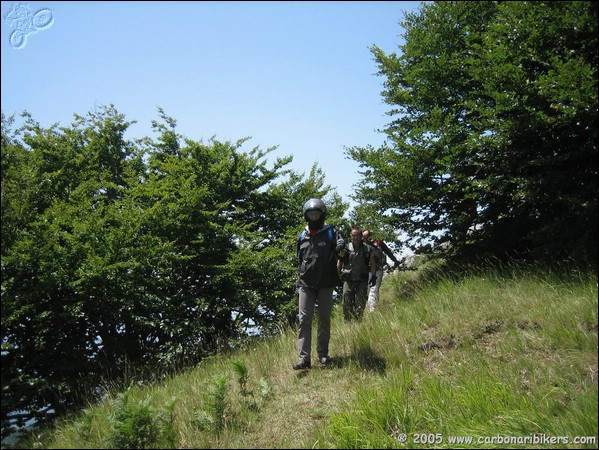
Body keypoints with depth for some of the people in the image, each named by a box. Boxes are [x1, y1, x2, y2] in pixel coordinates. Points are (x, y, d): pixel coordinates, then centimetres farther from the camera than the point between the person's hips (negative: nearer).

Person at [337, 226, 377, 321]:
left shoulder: (368, 248, 5)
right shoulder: (346, 248, 3)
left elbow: (372, 263, 11)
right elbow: (339, 262, 10)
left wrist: (373, 276, 4)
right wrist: (339, 275, 2)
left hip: (362, 281, 0)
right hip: (348, 281, 0)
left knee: (360, 305, 1)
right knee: (346, 304, -1)